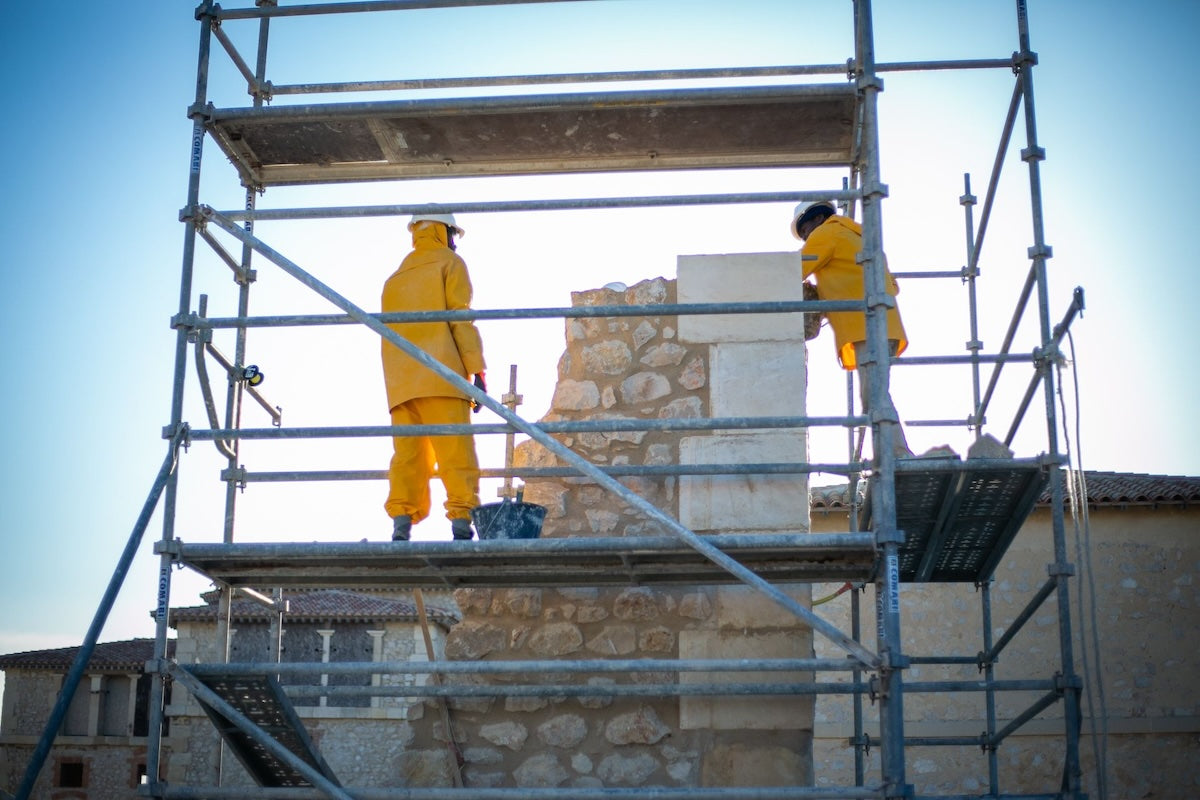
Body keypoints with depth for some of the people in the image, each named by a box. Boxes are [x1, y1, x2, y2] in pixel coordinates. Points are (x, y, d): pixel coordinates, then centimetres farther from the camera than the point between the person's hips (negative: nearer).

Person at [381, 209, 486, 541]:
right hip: (440, 377, -5)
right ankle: (461, 523, -19)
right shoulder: (449, 263, 10)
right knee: (456, 454, -9)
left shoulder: (394, 279, 28)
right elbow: (460, 318, -2)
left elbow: (389, 333, 21)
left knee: (407, 455, -2)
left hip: (400, 383, 5)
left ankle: (401, 526, -14)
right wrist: (477, 370, -6)